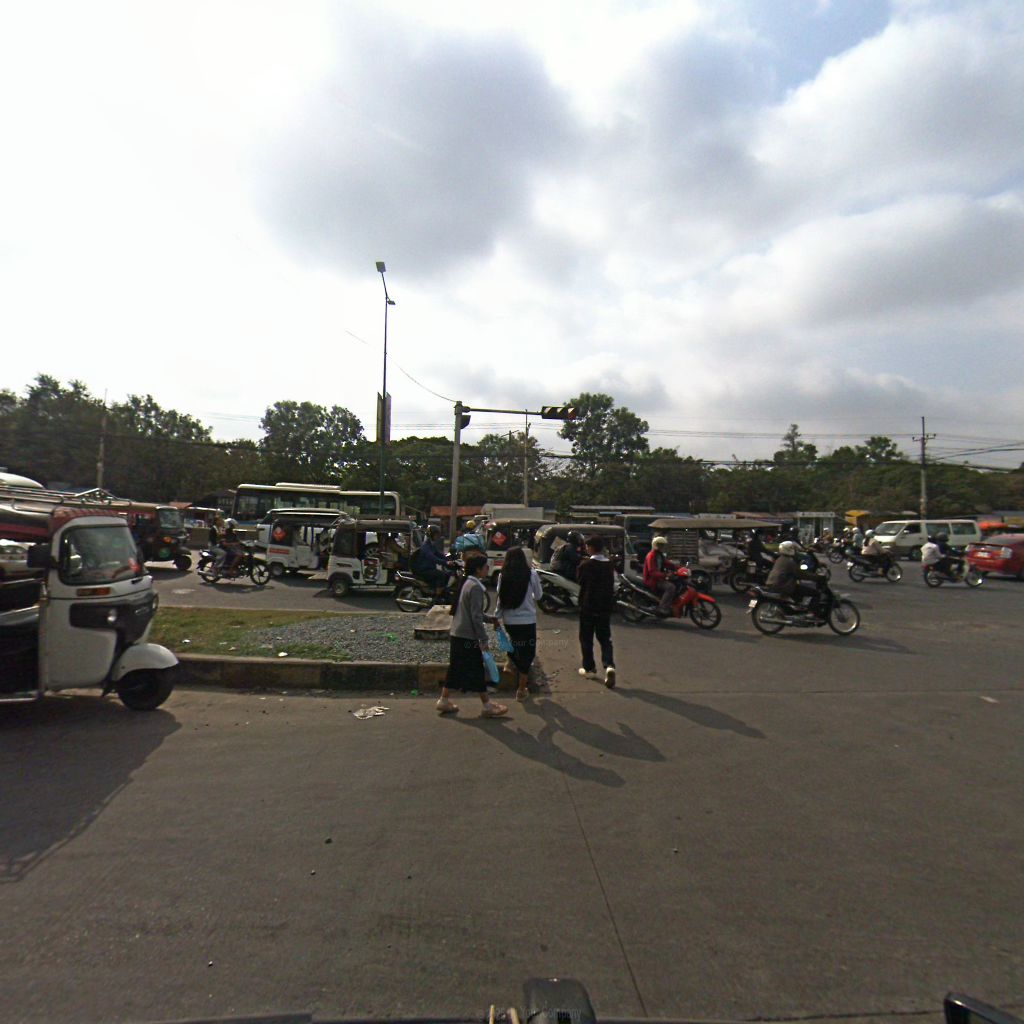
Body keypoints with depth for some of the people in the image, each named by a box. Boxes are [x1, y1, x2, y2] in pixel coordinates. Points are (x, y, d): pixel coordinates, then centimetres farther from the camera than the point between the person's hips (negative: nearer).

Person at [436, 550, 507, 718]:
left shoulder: (466, 583, 11)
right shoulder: (475, 587, -18)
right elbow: (476, 616, -20)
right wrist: (484, 639, -15)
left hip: (457, 634, 9)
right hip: (468, 637, -9)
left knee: (455, 669, 16)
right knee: (477, 671, 1)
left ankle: (444, 701, 23)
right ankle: (487, 706, 10)